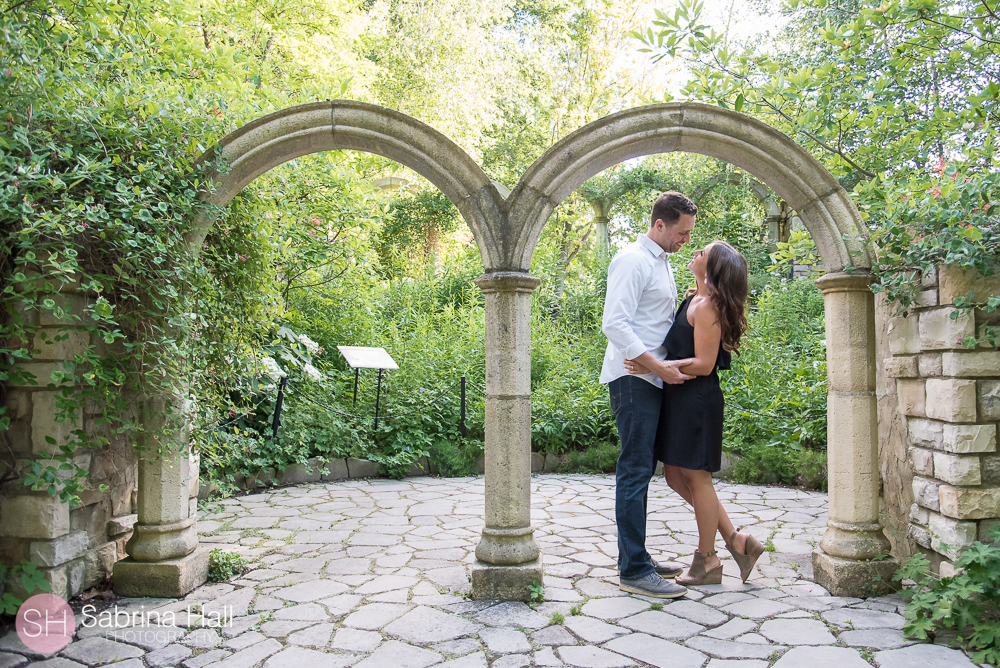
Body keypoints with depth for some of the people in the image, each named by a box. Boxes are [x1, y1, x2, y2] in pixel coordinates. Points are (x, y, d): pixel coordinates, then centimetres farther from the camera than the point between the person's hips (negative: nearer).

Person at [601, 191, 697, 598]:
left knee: (642, 469, 12)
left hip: (652, 378, 10)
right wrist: (657, 365, -23)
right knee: (635, 471, -8)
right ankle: (633, 571, -2)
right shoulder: (632, 260, -11)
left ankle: (635, 558, 22)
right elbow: (614, 324, -20)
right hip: (633, 377, -10)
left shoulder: (662, 262, 20)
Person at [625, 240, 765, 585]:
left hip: (697, 399, -10)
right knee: (676, 476, 14)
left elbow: (704, 364, -20)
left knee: (696, 477, 3)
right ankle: (736, 540, 23)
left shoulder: (706, 307, -16)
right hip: (681, 398, 10)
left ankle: (707, 562, 19)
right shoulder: (695, 298, 12)